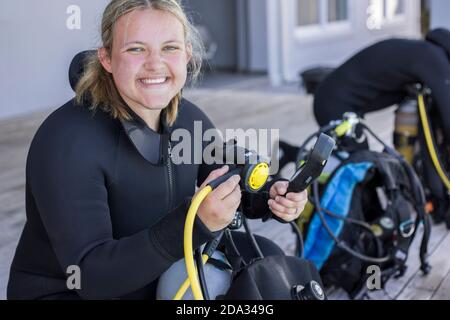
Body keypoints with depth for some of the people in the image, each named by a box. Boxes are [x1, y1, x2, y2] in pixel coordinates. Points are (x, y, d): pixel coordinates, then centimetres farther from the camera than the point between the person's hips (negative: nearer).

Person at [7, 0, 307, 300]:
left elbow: (233, 183, 9)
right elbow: (89, 275, -31)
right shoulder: (66, 141, -26)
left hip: (155, 284, 6)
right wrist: (195, 222, -42)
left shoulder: (188, 118, -6)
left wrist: (271, 196, -14)